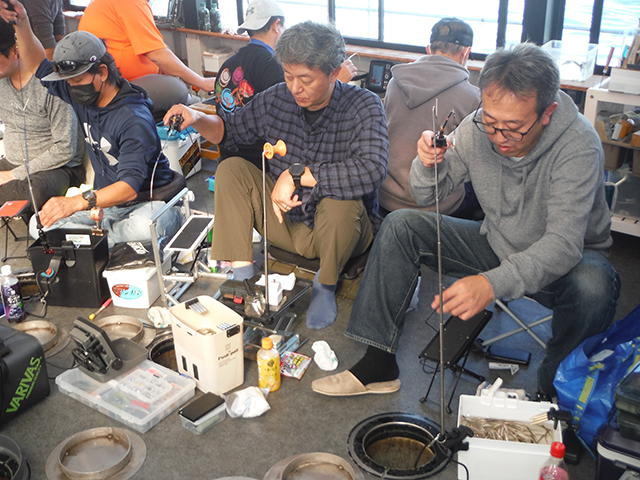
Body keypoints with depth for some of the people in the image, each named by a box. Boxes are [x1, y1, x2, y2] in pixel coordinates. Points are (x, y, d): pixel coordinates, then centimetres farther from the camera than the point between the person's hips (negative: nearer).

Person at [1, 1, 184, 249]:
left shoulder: (134, 119, -23)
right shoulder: (83, 97, 3)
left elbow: (130, 186, -33)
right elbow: (38, 65, 17)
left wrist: (78, 202, -47)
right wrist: (21, 24, -2)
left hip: (145, 201, -7)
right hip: (105, 200, 7)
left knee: (153, 224, -43)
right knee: (39, 225, -11)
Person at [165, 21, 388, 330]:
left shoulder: (363, 106, -18)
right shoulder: (276, 99, -4)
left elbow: (372, 168, -37)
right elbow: (231, 129, 12)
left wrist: (297, 174, -33)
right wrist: (198, 119, -11)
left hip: (339, 229, -4)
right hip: (285, 223, 4)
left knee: (339, 200, -37)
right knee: (231, 169, -9)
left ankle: (326, 284, -6)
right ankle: (241, 273, -10)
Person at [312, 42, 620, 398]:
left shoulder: (578, 145, -29)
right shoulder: (476, 128, -16)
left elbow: (564, 244, -37)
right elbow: (430, 195, -4)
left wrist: (493, 283, -52)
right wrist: (429, 163, -28)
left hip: (567, 256, -4)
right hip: (496, 243, 4)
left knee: (593, 285, -39)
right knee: (401, 226, -10)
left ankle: (555, 394, -11)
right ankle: (380, 362, -7)